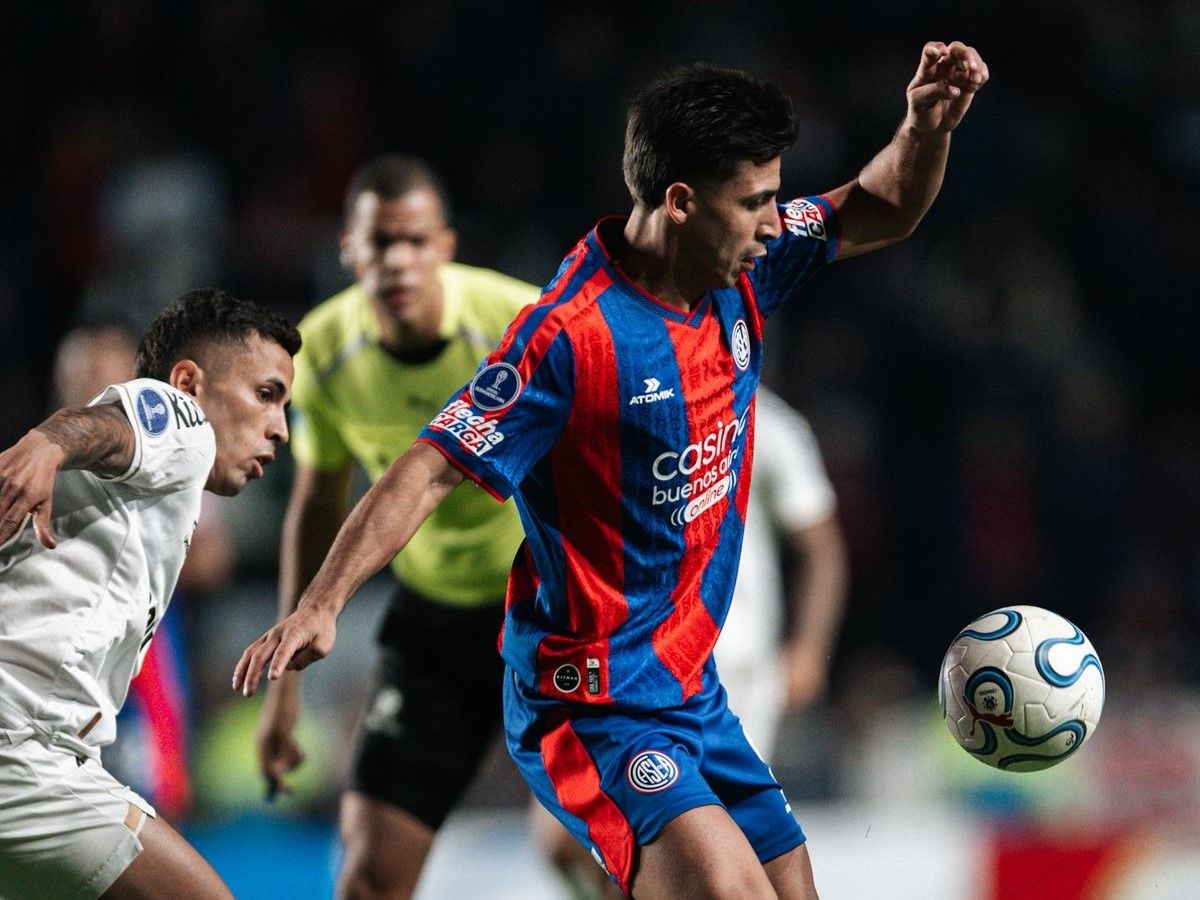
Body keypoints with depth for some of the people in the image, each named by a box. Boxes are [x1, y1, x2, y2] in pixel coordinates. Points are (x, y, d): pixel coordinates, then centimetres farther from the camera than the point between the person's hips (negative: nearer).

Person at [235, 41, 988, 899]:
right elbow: (431, 471, -21)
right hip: (594, 711, -9)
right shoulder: (571, 334, -21)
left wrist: (928, 127, -5)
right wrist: (321, 605, -30)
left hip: (694, 692, 9)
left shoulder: (741, 274, 2)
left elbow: (880, 215, 15)